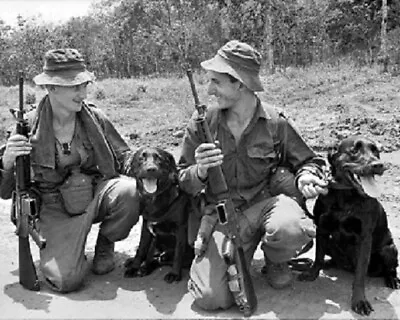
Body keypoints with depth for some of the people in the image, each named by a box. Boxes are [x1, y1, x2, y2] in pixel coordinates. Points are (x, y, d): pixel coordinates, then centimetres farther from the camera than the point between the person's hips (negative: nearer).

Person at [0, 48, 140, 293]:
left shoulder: (95, 118, -4)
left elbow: (124, 159, 6)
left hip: (97, 194, 3)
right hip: (55, 209, -2)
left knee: (129, 190, -31)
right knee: (66, 280, -22)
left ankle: (105, 244, 1)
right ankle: (58, 248, 16)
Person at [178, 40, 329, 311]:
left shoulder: (275, 122, -5)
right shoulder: (202, 122, -3)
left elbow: (309, 161, 9)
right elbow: (185, 183, 3)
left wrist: (306, 176, -15)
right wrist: (200, 171, -20)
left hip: (267, 201, 0)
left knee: (290, 228, -37)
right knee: (211, 297, -19)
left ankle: (276, 261, 3)